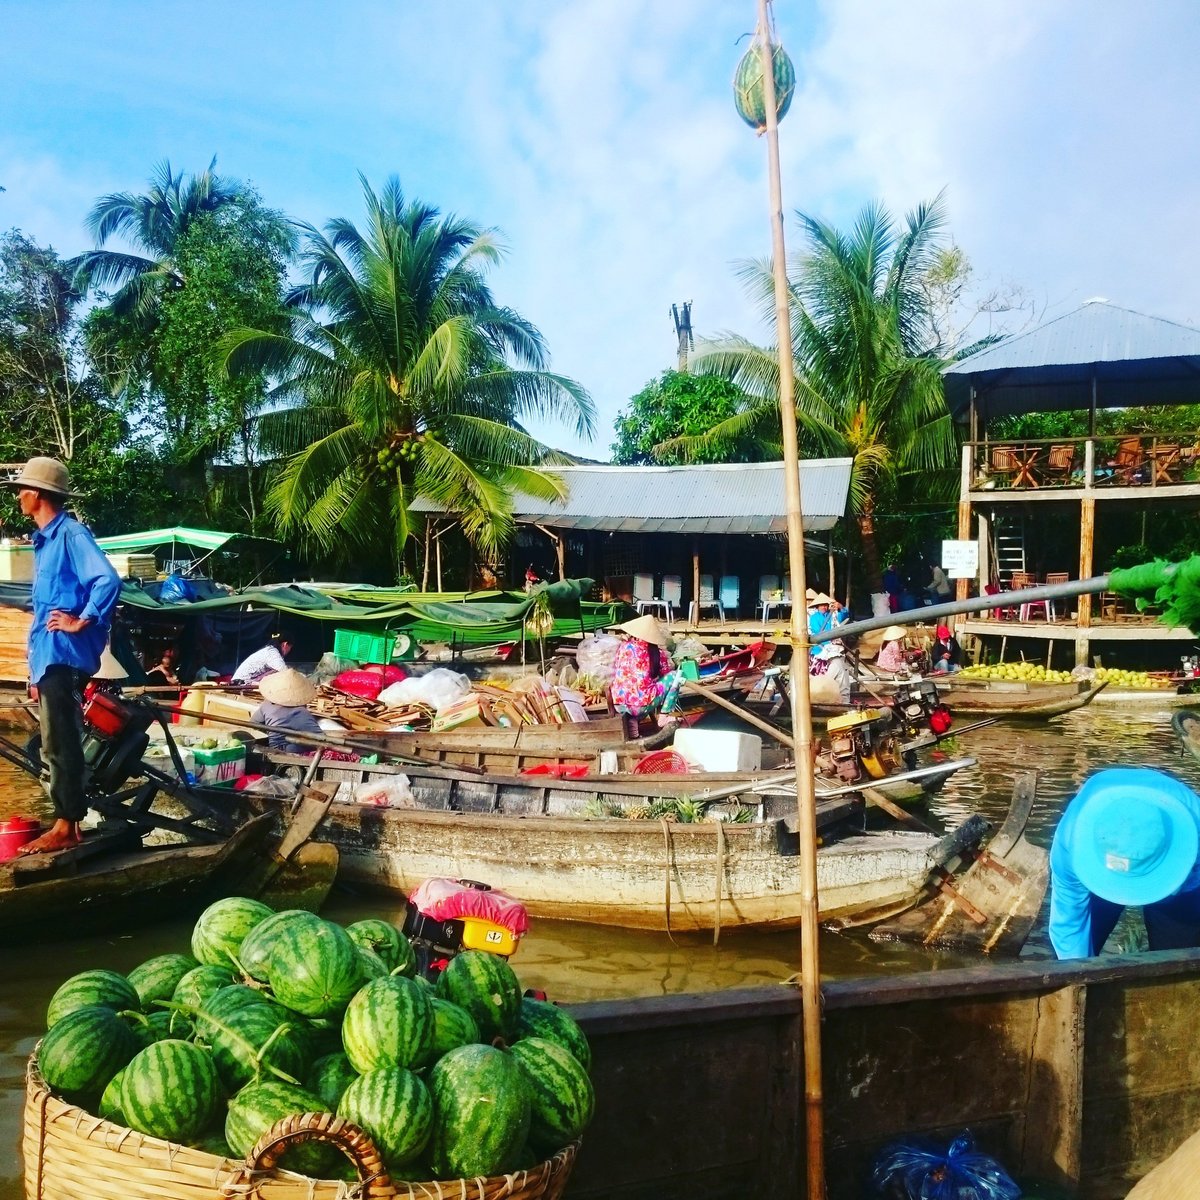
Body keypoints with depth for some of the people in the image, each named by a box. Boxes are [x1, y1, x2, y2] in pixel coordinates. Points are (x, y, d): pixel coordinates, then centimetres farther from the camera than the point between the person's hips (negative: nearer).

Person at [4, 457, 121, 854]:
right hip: (48, 657, 10)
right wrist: (36, 666, 21)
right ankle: (66, 822, 21)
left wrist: (81, 622, -18)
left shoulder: (70, 533, -12)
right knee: (57, 744, 13)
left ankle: (66, 828, 1)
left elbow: (108, 580, -26)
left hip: (62, 657, -10)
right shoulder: (45, 539, 18)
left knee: (61, 744, -5)